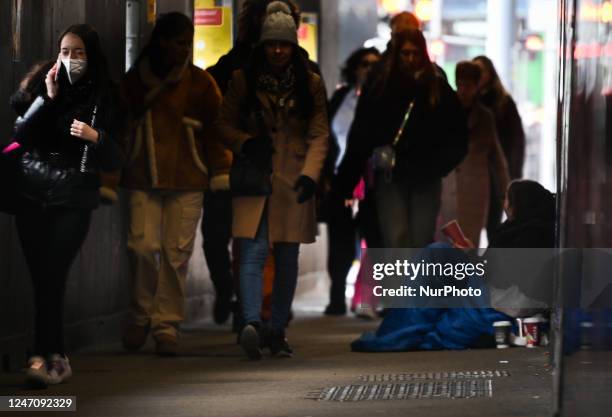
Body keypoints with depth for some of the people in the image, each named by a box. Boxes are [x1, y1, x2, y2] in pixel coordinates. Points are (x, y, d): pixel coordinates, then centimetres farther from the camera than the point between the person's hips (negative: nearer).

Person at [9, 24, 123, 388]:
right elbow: (19, 137, -3)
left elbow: (114, 161, 0)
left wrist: (96, 137, -19)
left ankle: (45, 358, -15)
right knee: (42, 279, -1)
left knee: (52, 277, -13)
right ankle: (57, 358, 5)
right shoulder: (41, 85, 5)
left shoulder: (104, 98, 0)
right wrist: (47, 100, -11)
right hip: (33, 197, 2)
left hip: (74, 201, -2)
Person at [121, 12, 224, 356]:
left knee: (176, 253, -4)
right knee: (144, 246, -9)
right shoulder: (134, 81, 6)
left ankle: (167, 325, 6)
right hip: (143, 179, 1)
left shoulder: (200, 82, 3)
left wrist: (220, 171, -4)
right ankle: (142, 314, 13)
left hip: (187, 181, -1)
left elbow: (216, 127, 4)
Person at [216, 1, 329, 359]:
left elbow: (319, 135, 1)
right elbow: (225, 124, 9)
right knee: (253, 253, -15)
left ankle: (278, 330, 14)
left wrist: (310, 174, -13)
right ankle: (252, 324, -28)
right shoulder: (243, 81, 4)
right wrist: (245, 143, -12)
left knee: (288, 258, 6)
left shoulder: (311, 84, 6)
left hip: (292, 182, 2)